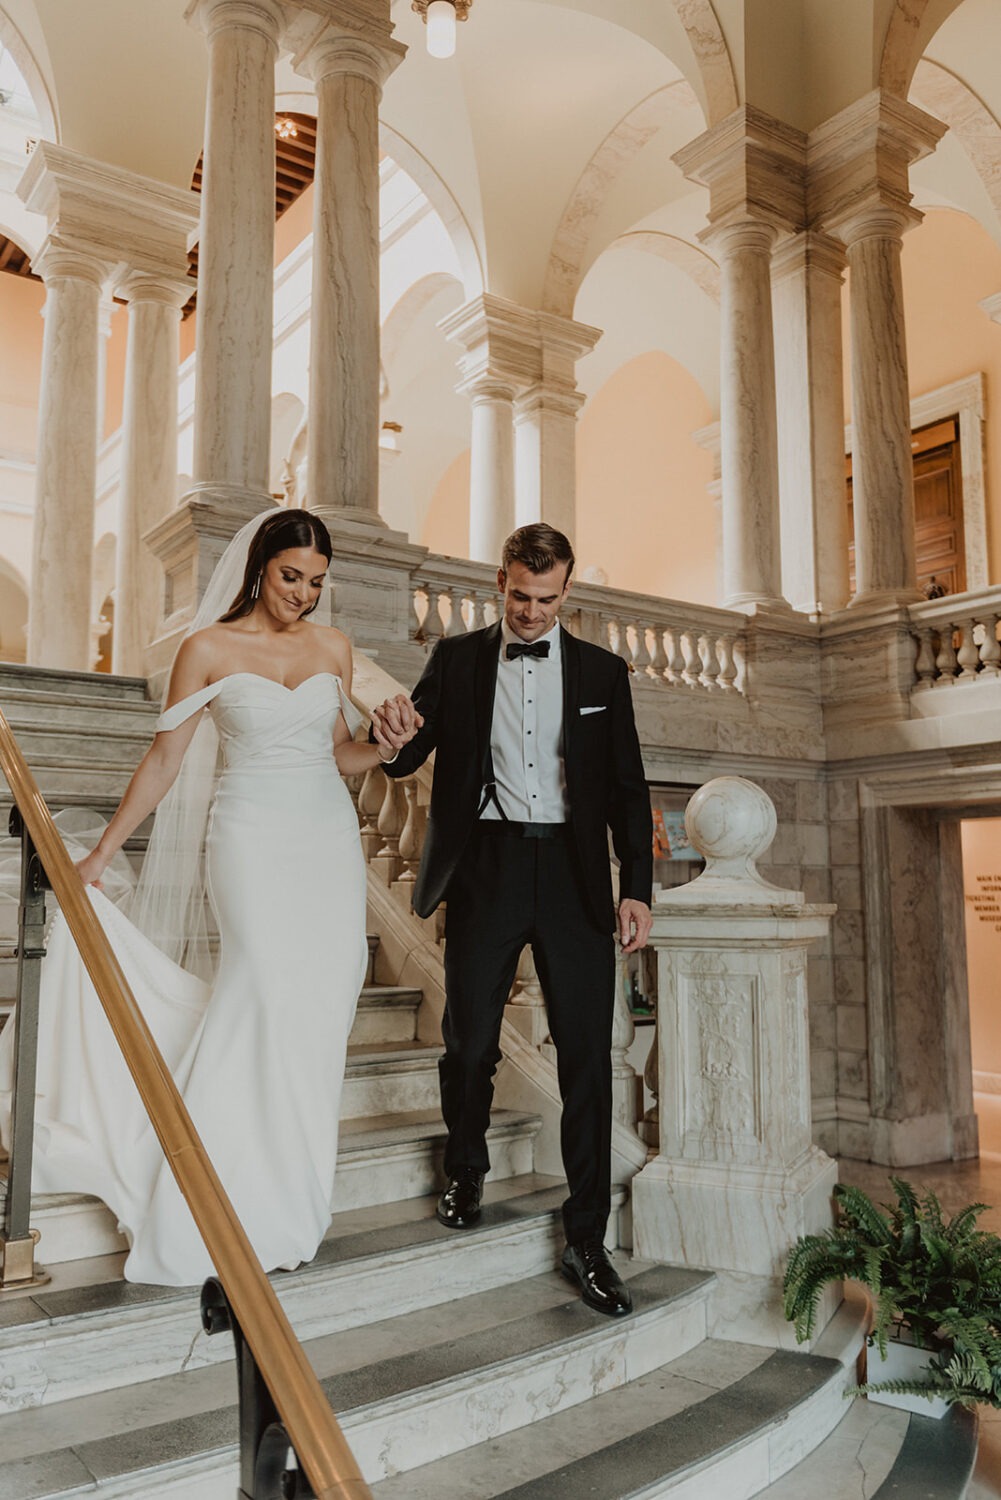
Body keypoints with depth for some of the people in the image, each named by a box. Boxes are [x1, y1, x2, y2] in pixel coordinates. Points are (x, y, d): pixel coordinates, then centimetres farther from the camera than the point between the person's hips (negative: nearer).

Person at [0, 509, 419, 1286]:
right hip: (252, 839, -4)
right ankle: (246, 1204, 0)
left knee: (324, 990, 1)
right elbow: (164, 760, 1)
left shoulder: (333, 646, 9)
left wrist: (385, 746, -6)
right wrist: (101, 852, 1)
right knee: (266, 979, -17)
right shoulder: (208, 650, -2)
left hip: (329, 837, 4)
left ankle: (292, 1189, 19)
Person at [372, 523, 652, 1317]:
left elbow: (628, 786, 8)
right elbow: (406, 762, 4)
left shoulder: (602, 671, 8)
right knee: (470, 1042, 5)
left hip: (574, 873, 0)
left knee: (587, 1056, 0)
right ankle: (467, 1171, 35)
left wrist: (637, 888, 0)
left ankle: (587, 1240, 13)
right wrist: (395, 732, -20)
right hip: (485, 869, 0)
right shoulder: (457, 659, 7)